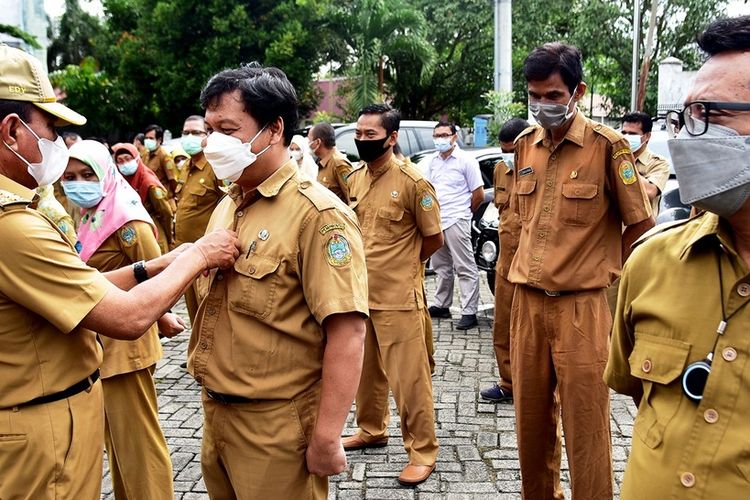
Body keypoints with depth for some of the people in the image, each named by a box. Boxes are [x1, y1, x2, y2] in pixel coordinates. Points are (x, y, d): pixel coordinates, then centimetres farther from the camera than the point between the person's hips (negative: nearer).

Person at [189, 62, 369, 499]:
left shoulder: (316, 214, -17)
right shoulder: (226, 208, 9)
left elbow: (347, 331, -22)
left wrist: (326, 437, -22)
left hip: (277, 427, -8)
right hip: (216, 414, 8)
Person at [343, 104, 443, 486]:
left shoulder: (412, 182, -13)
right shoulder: (355, 180, 7)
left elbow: (434, 239, -5)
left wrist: (401, 265, 5)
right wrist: (375, 265, 12)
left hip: (398, 297, -7)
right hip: (359, 293, 7)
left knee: (408, 377, 0)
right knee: (366, 370, 20)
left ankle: (423, 452, 13)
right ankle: (371, 429, 39)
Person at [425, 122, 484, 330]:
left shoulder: (466, 161, -6)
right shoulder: (433, 162, 12)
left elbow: (479, 195, -5)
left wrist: (465, 213, 6)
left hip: (456, 221, -7)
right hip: (435, 221, 7)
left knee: (465, 268, -4)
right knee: (441, 266, 16)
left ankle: (469, 313, -4)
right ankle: (441, 305, 27)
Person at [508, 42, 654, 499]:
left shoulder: (607, 145, -10)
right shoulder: (525, 145, 8)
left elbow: (641, 225, -3)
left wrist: (600, 272, 3)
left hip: (581, 306, -5)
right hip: (527, 301, 6)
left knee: (585, 426, 3)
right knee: (530, 419, 16)